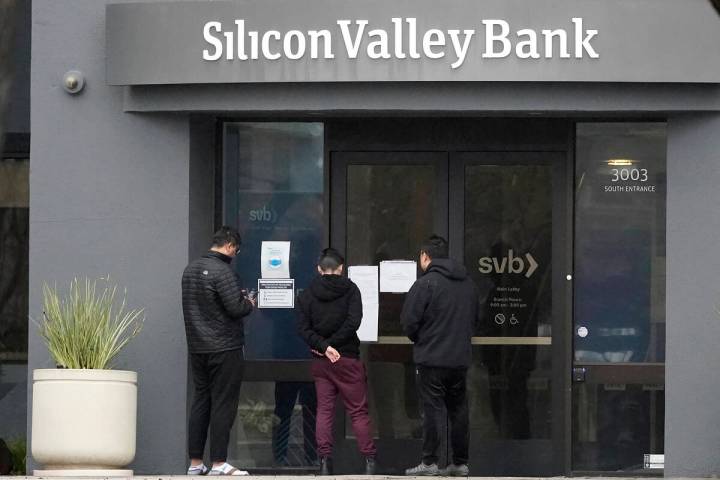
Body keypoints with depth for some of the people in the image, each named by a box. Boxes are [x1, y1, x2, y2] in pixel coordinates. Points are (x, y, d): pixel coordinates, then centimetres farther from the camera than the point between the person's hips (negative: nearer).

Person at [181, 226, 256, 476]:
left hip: (197, 348, 8)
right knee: (223, 404, -4)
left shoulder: (190, 269, 11)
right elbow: (235, 308, -21)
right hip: (225, 348, -8)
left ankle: (195, 462, 12)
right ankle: (219, 463, -4)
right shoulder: (222, 271, -17)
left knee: (200, 401, 11)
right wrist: (249, 304, 1)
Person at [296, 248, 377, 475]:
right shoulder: (349, 289, -3)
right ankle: (370, 460, -3)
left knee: (324, 410, 7)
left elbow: (303, 328, -6)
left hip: (321, 361, 2)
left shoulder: (308, 294, 4)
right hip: (348, 358, -2)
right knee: (358, 410, 2)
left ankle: (325, 460, -2)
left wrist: (323, 346, -12)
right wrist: (329, 345, -9)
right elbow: (353, 322, -13)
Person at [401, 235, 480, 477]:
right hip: (461, 357, 6)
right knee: (458, 409, 11)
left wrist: (418, 339, 8)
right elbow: (474, 319, 17)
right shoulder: (468, 284, 10)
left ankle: (429, 462, -3)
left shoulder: (425, 283, -11)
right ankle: (460, 463, 13)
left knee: (432, 409, -2)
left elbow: (409, 321, -11)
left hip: (432, 357, -6)